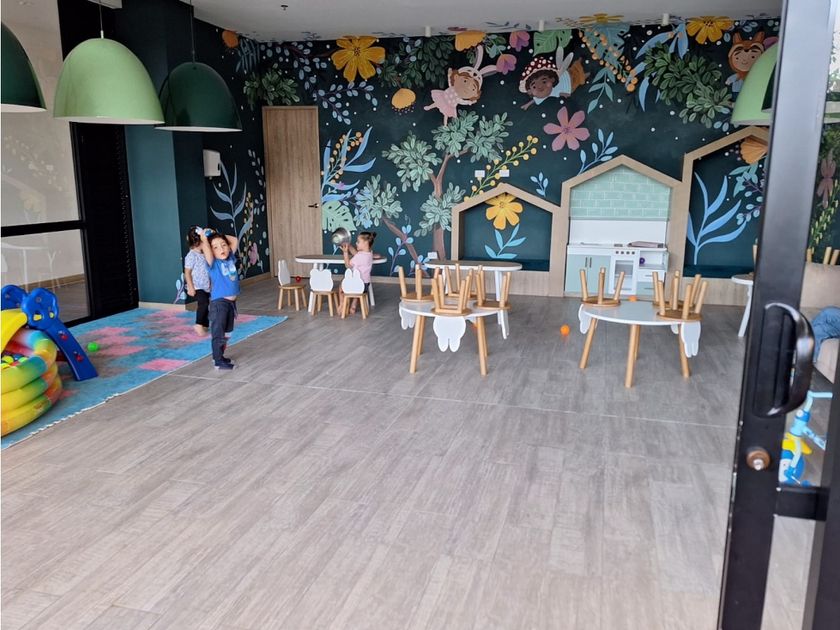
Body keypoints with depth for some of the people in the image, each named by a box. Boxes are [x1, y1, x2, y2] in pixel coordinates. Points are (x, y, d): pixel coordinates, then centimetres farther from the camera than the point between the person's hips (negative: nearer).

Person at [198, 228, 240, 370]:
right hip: (219, 302, -7)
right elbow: (205, 247, -25)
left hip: (231, 302, 7)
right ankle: (218, 361, 6)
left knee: (226, 333, 17)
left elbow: (234, 240, 13)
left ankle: (220, 356, 30)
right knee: (218, 333, -1)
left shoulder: (231, 259, 5)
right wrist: (204, 237, -8)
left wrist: (220, 236, 8)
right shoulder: (213, 263, -10)